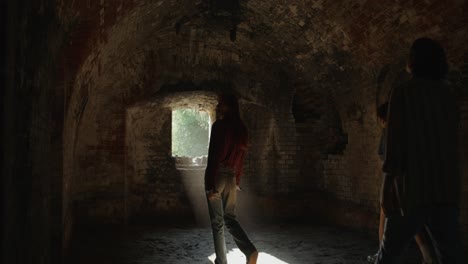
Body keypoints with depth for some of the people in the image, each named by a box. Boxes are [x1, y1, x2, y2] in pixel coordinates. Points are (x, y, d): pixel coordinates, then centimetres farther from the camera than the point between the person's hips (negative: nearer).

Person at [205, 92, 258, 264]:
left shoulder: (220, 125, -12)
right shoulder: (241, 129, 10)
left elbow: (214, 155, -16)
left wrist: (210, 185, -16)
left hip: (218, 176, -7)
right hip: (231, 177, 7)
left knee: (217, 222, 3)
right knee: (229, 218, 16)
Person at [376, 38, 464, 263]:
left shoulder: (404, 93, -4)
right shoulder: (447, 96, 13)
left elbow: (395, 142, -12)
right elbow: (448, 141, 18)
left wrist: (386, 187, -11)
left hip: (413, 187, -5)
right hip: (446, 189, 5)